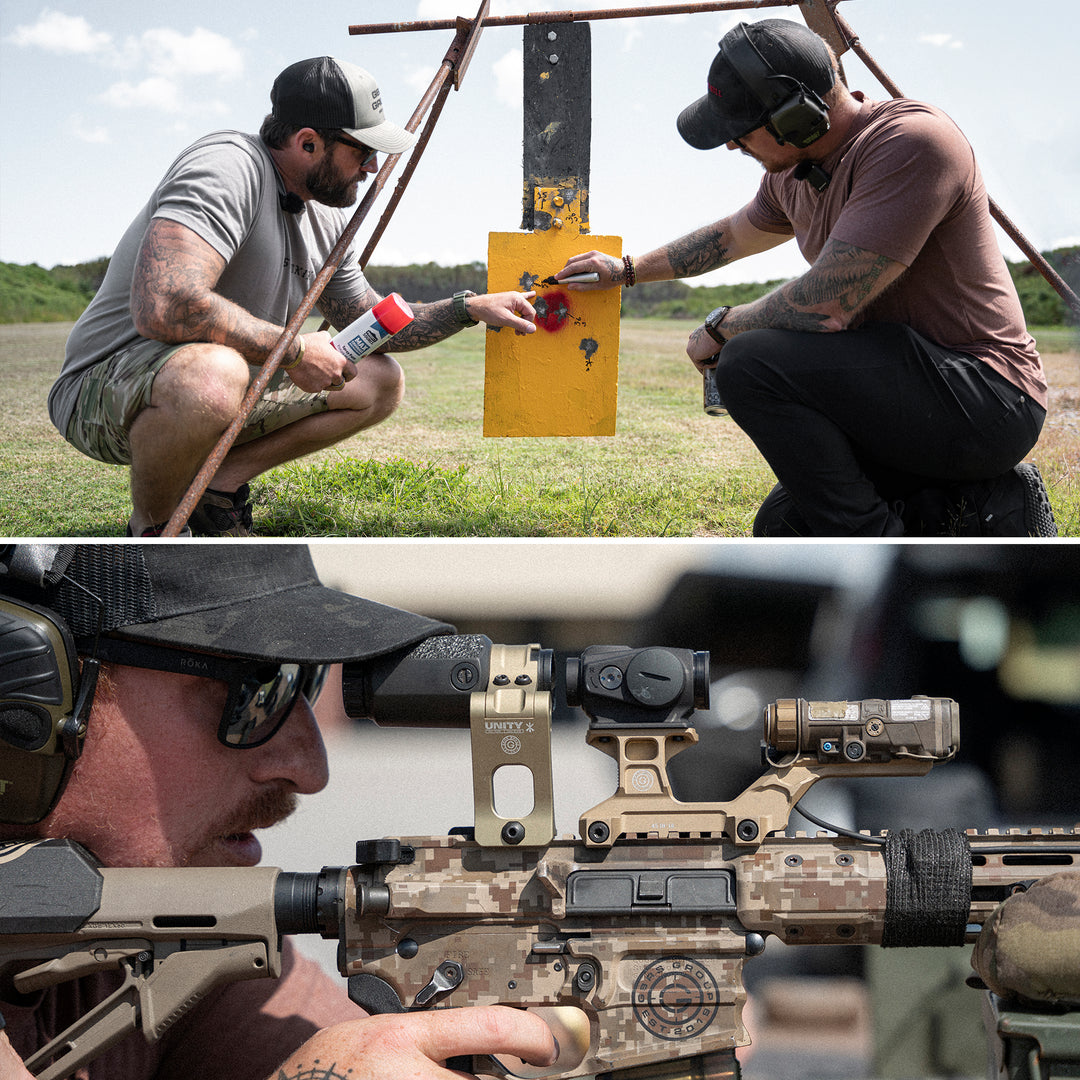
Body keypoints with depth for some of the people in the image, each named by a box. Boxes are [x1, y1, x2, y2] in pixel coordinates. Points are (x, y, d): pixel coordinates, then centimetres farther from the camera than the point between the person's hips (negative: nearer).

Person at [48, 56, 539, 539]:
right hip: (105, 387, -9)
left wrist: (471, 308, 8)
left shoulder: (326, 221, 7)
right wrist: (294, 350, -26)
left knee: (380, 382, 8)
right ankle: (148, 529, -13)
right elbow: (163, 307, -38)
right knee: (212, 374, -43)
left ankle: (219, 483, 4)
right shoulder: (228, 166, -24)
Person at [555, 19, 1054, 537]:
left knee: (751, 364, -23)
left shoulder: (912, 141, -23)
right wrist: (628, 270, 35)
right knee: (782, 530, 15)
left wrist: (720, 329, -9)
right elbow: (732, 234, 32)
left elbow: (826, 306, -26)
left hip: (981, 394, -10)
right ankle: (984, 507, 11)